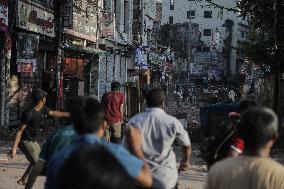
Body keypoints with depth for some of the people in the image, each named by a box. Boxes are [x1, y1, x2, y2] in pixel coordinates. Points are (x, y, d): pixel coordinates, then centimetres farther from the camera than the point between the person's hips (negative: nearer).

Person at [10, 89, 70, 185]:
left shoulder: (42, 109, -1)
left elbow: (53, 113, 19)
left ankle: (23, 180, 37)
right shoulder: (29, 113, -27)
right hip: (25, 141, -10)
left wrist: (68, 114, 25)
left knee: (39, 159, 25)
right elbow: (20, 130, -27)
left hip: (33, 140, 10)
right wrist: (14, 148, -30)